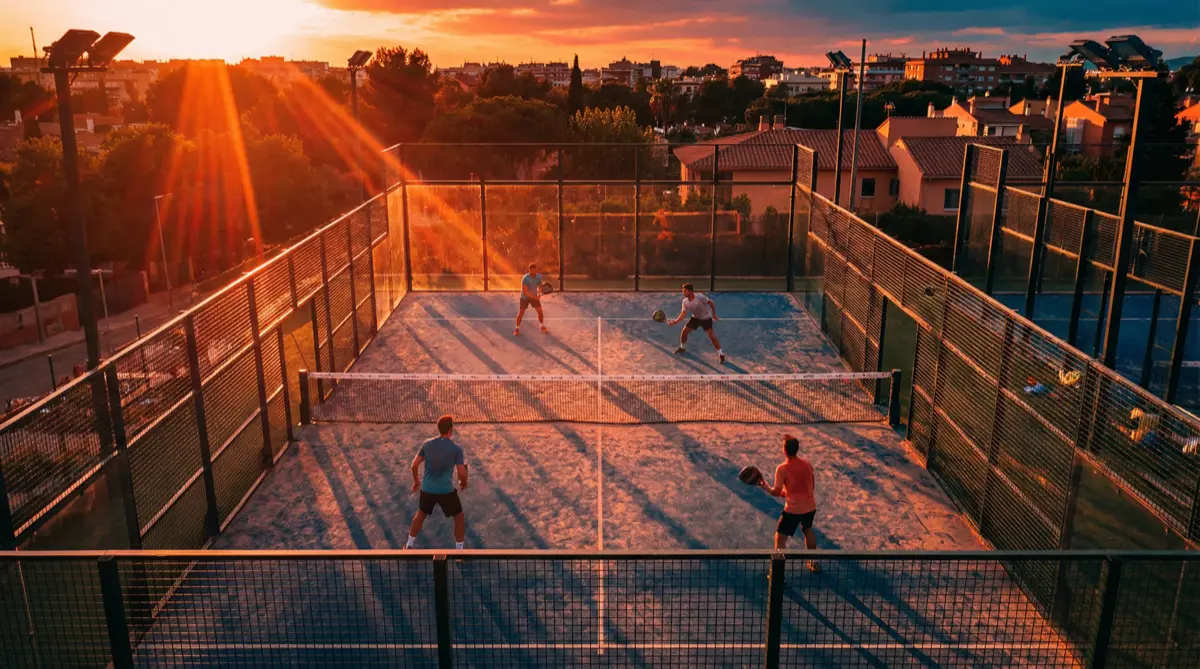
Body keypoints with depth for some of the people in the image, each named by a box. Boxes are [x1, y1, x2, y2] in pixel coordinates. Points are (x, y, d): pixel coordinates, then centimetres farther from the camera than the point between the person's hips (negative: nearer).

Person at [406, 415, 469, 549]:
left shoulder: (427, 444, -2)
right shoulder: (456, 448, -13)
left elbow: (414, 465, 5)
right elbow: (462, 473, -14)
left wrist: (416, 481, 23)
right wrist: (464, 483, 9)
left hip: (427, 489, 4)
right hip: (446, 491, -4)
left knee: (421, 514, 29)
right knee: (459, 517, 16)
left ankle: (409, 545, 38)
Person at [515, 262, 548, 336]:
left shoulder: (539, 276, -15)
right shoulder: (525, 279, -31)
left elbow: (539, 286, 4)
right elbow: (525, 292, -31)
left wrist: (539, 293, -16)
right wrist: (535, 297, -33)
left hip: (534, 296, 4)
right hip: (525, 297, -4)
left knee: (540, 311, 0)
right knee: (521, 313, -1)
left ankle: (542, 326, 20)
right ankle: (517, 328, 17)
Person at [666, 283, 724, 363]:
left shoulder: (700, 297, -30)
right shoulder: (685, 301, -13)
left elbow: (711, 303, -19)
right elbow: (683, 313, -11)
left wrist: (714, 314, -16)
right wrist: (675, 321, -23)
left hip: (706, 318, -6)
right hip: (695, 318, 6)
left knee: (712, 336, -13)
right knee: (684, 332, 5)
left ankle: (721, 355, -4)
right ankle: (682, 348, 31)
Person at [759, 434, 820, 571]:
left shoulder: (782, 468, -15)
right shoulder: (807, 464, 2)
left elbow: (776, 492, -18)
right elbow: (812, 486, 13)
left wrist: (766, 487, 2)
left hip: (793, 509, -6)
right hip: (810, 506, 6)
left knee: (780, 538, 5)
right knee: (808, 530, 32)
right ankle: (814, 563, 44)